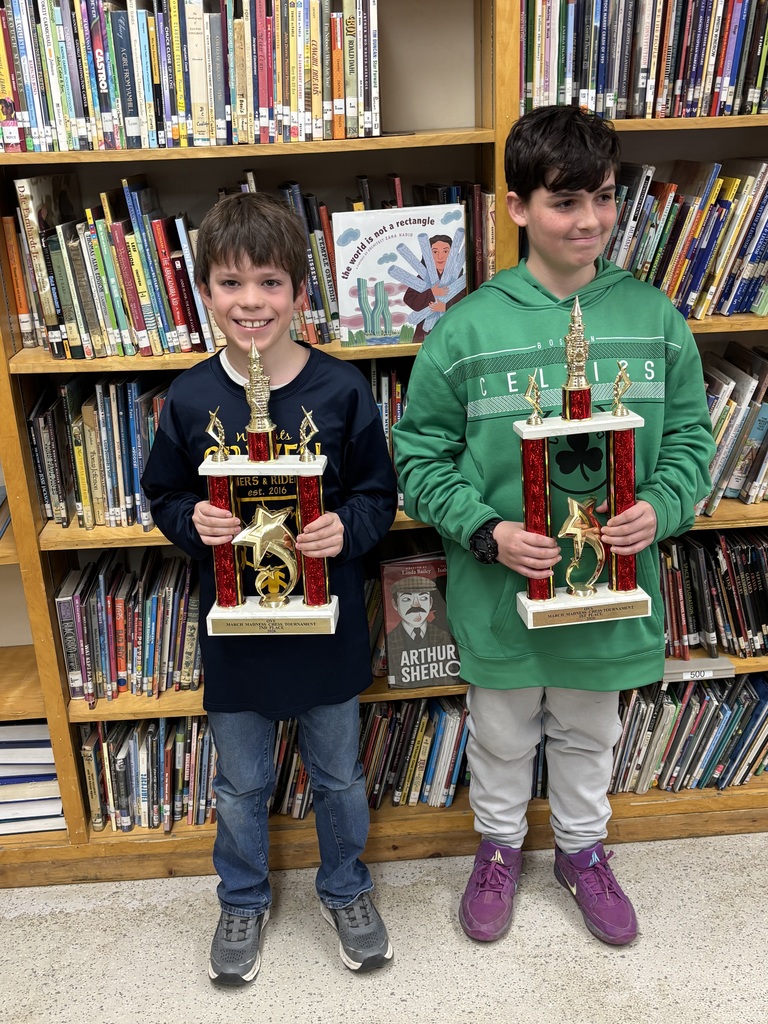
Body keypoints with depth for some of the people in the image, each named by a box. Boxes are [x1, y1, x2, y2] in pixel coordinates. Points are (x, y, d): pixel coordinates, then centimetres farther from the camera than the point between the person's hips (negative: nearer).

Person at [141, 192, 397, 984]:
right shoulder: (189, 399, -8)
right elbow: (163, 496, 3)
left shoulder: (341, 390, -12)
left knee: (338, 776, 20)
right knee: (240, 784, 19)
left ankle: (345, 888, 47)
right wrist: (193, 521, -18)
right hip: (232, 625, 1)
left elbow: (378, 495, -4)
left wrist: (346, 528, -24)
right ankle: (242, 901, 46)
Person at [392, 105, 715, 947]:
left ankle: (582, 851, 52)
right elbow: (420, 457, -8)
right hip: (500, 592, -2)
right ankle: (499, 848, 50)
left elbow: (690, 436, 2)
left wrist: (660, 509, -16)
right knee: (503, 736, 22)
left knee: (590, 734, 25)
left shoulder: (654, 318, -6)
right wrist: (487, 531, -21)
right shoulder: (467, 327, -13)